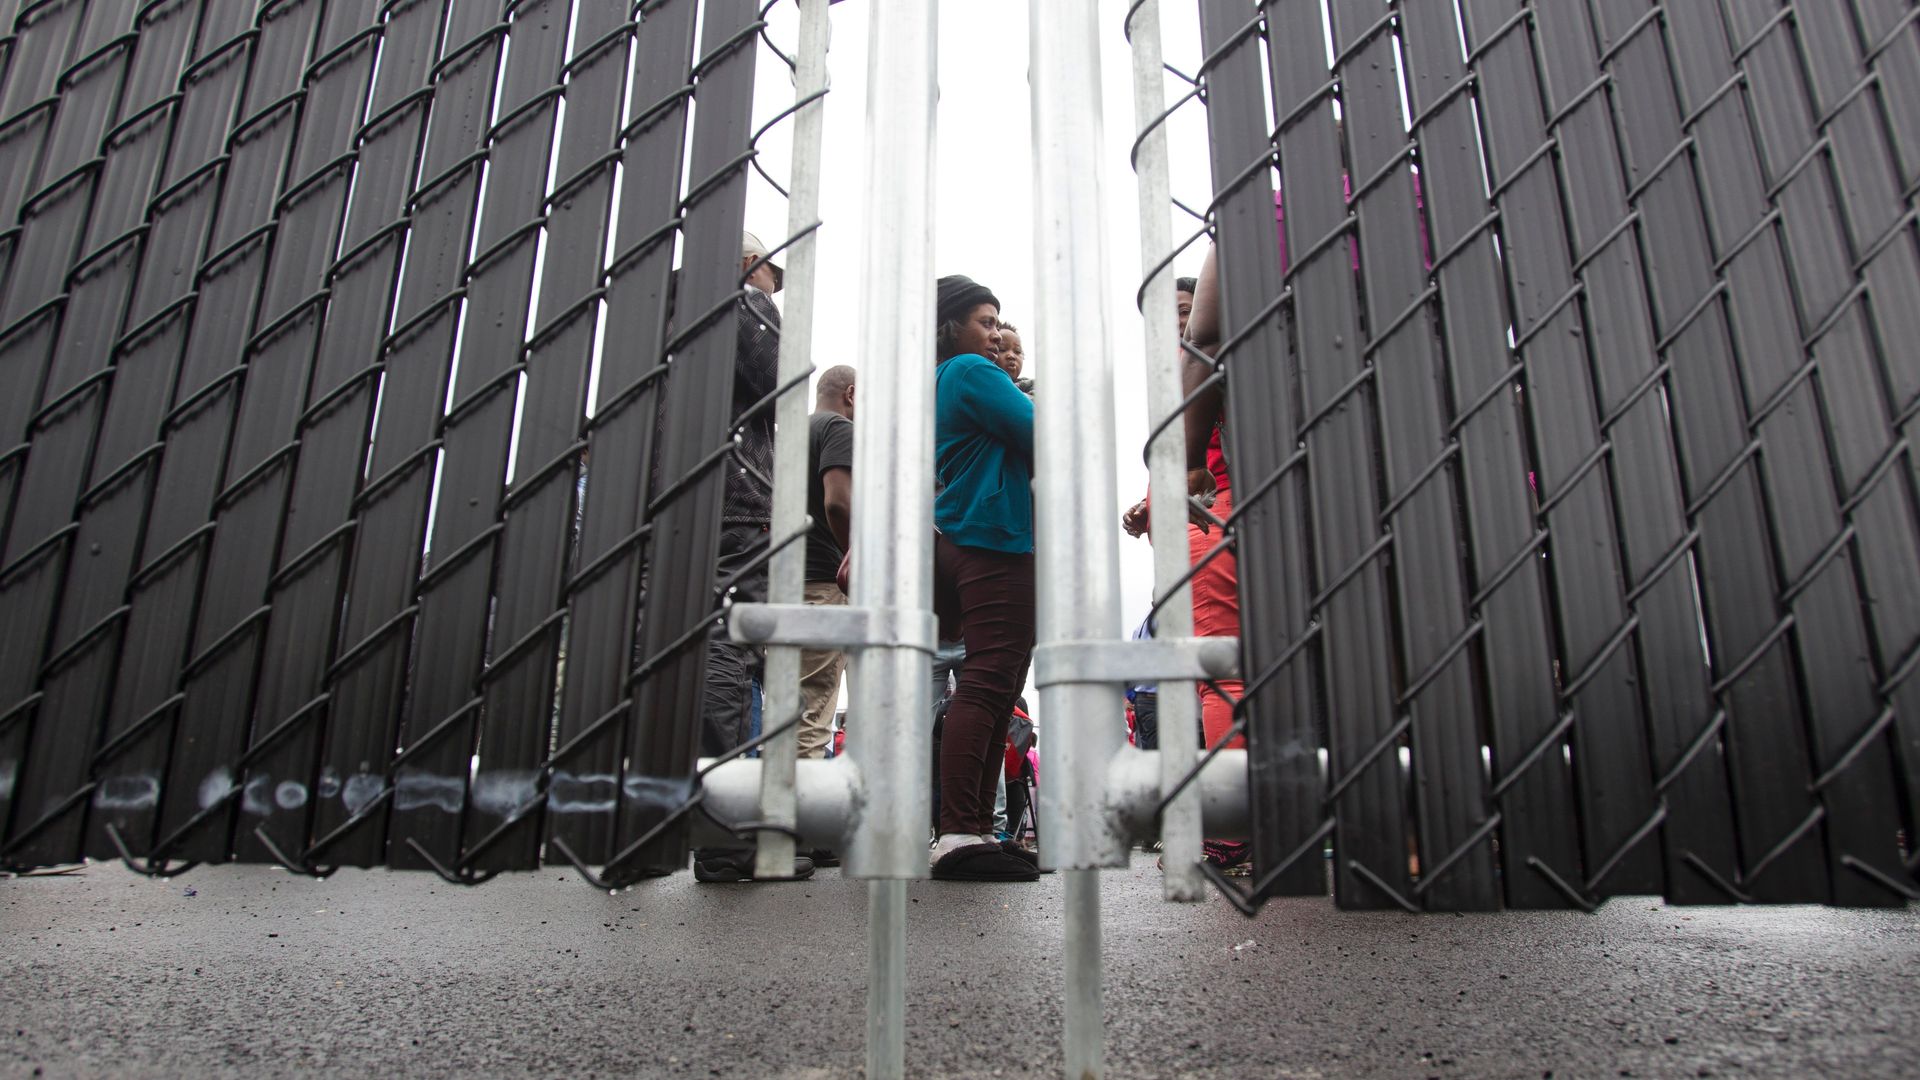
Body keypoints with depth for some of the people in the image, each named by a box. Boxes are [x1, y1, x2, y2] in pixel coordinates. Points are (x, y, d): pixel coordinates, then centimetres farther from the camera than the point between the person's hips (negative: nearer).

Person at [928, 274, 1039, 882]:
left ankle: (976, 831, 8)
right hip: (997, 542, -10)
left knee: (993, 691, 7)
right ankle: (959, 836, -16)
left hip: (965, 544, 10)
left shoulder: (942, 383, 27)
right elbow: (1039, 434, -9)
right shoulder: (973, 373, -3)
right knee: (987, 686, -15)